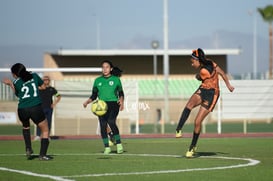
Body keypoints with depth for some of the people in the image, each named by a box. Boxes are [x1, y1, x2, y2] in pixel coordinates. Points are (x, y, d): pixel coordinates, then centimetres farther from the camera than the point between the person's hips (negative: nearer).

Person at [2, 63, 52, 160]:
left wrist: (10, 84, 19)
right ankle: (42, 154, 3)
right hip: (36, 108, -1)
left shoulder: (16, 83, 2)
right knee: (45, 130, 13)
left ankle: (28, 148, 20)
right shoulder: (34, 76, 5)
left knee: (25, 127, 33)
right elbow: (43, 85, 19)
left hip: (22, 110, 1)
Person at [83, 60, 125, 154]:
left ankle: (118, 143, -16)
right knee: (103, 125, -6)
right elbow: (94, 95, 16)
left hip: (113, 104, -3)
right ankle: (107, 147, 5)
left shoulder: (116, 79, 6)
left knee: (111, 122, -25)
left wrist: (121, 100, -11)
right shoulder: (98, 80, 12)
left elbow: (121, 93, 9)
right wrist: (87, 101, -1)